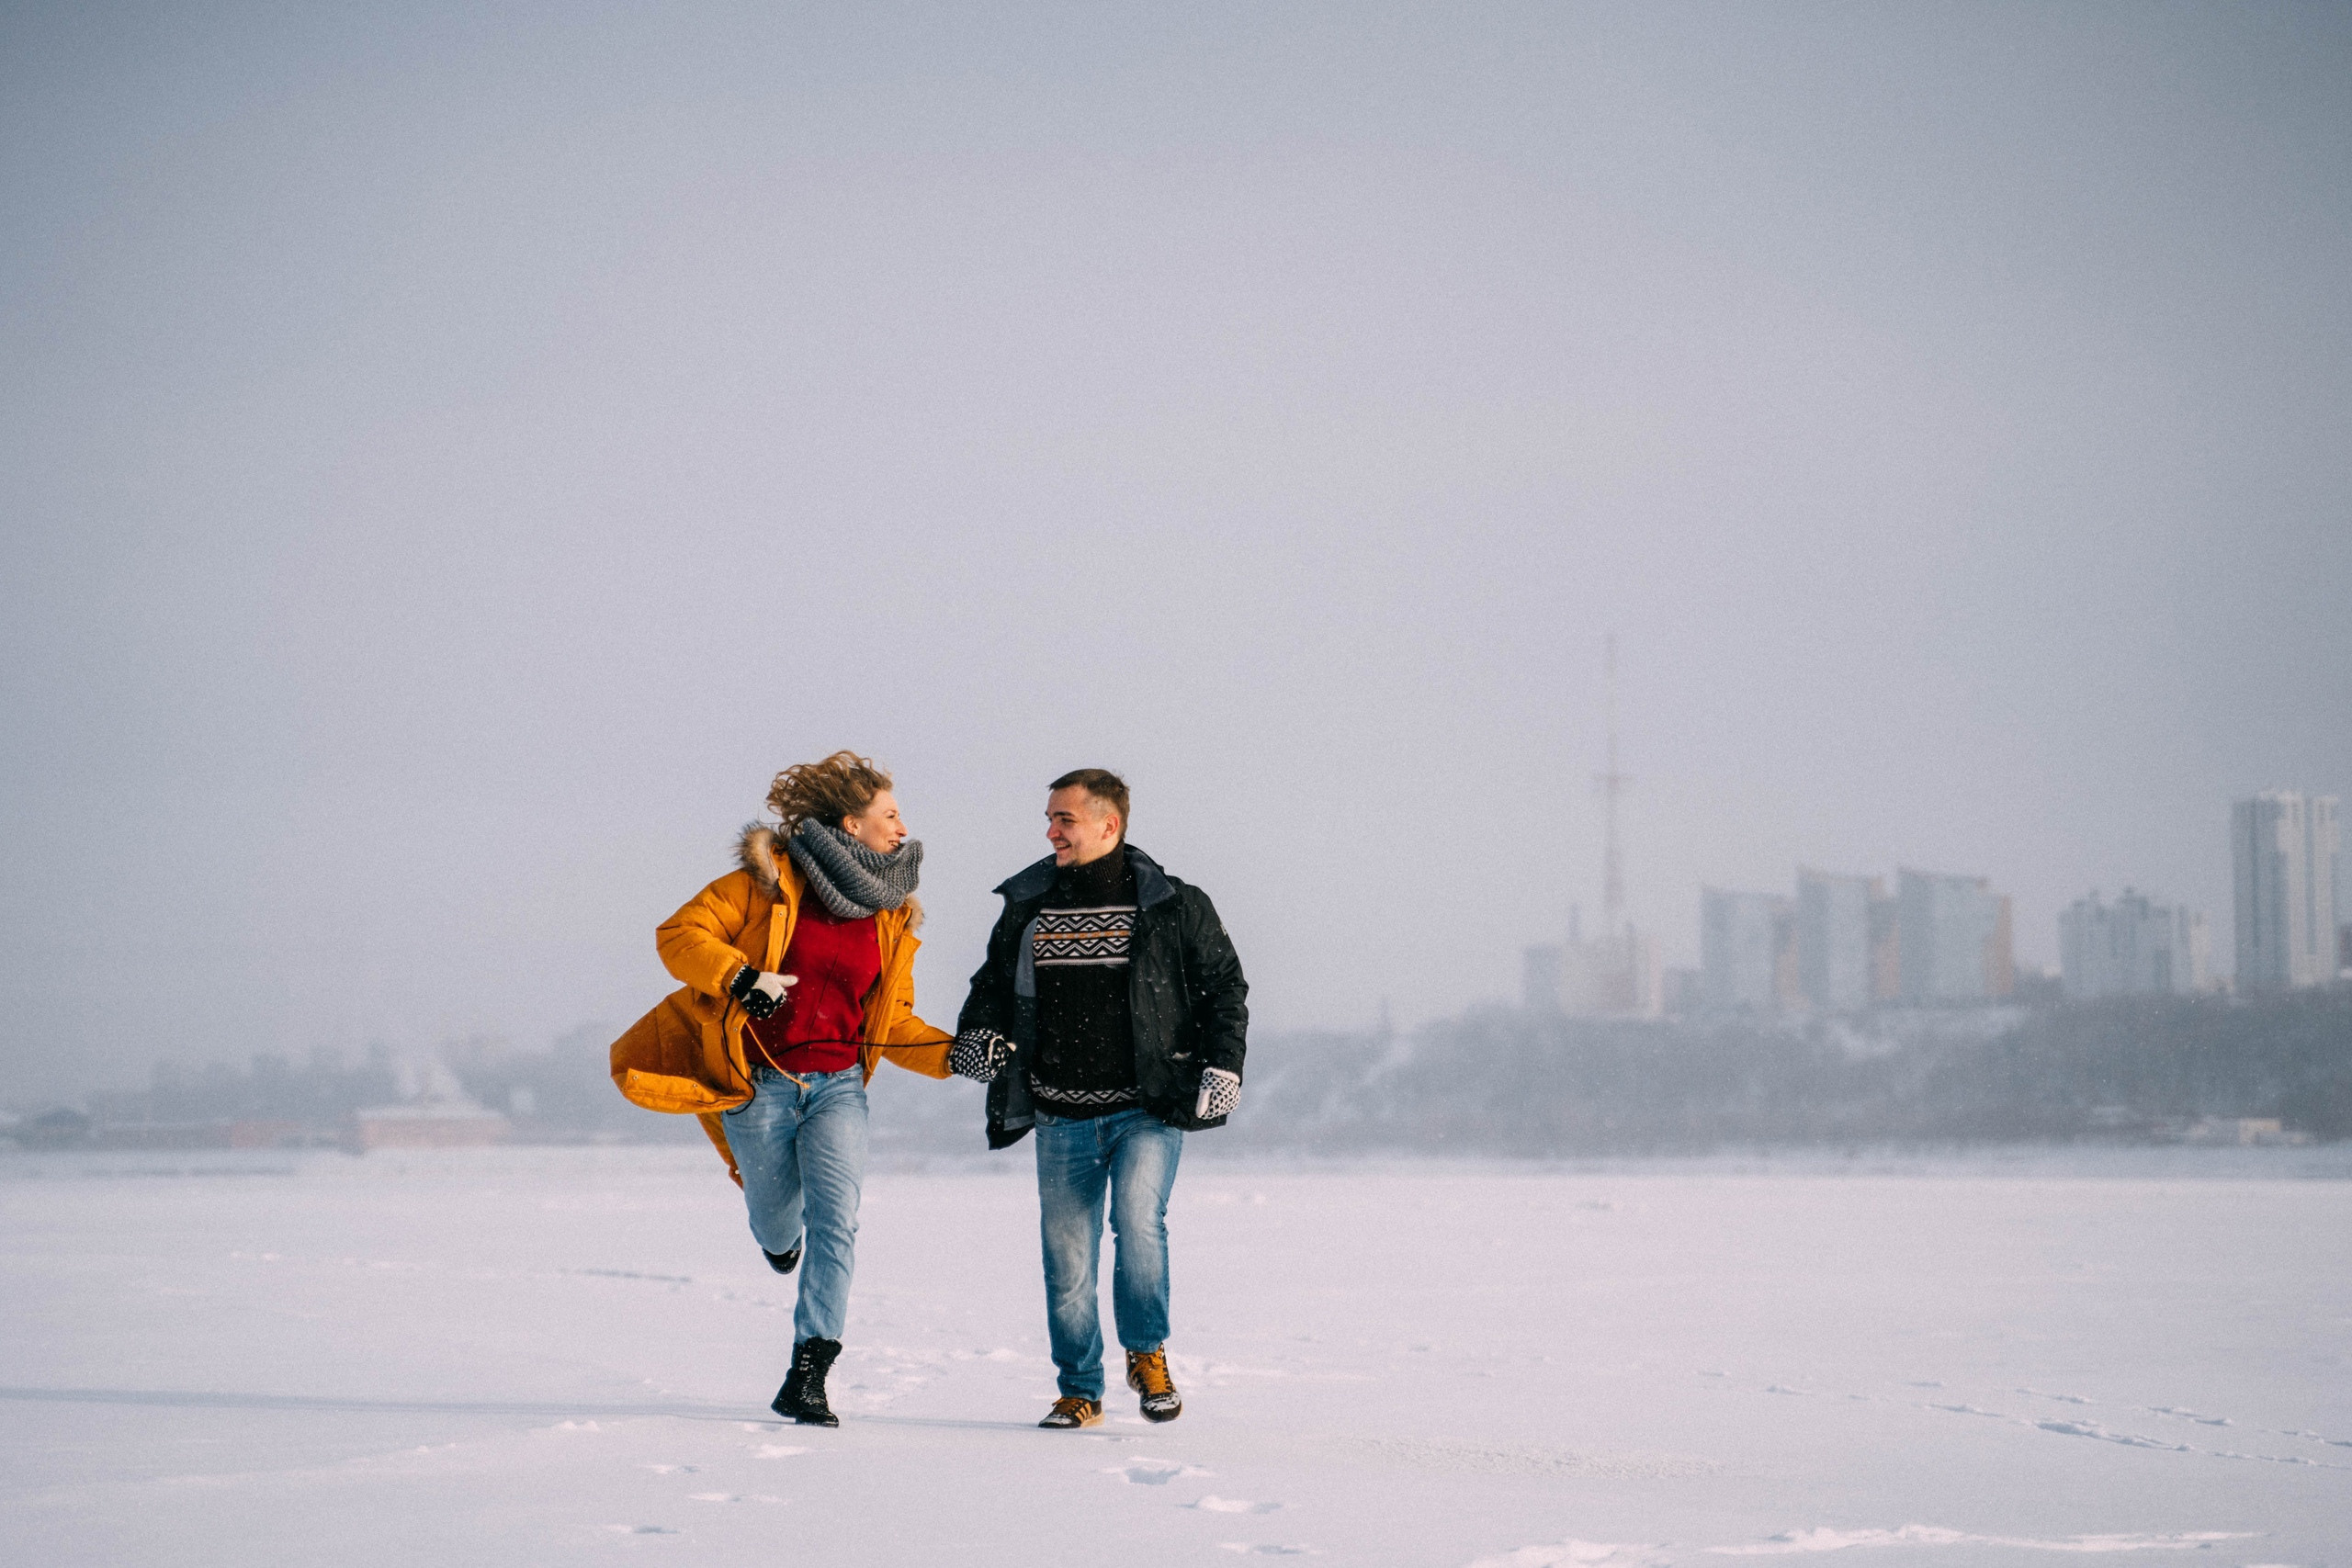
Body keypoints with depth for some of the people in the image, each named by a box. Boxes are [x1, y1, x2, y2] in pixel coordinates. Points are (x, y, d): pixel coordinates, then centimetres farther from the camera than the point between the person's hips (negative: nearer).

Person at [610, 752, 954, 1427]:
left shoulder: (892, 915, 8)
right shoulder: (768, 880, -6)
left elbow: (892, 1022, 12)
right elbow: (680, 933, -9)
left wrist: (953, 1055, -3)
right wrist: (740, 977, -24)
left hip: (838, 1086, 2)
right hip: (760, 1084, -2)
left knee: (835, 1220, -16)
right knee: (778, 1220, 12)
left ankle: (807, 1376, -15)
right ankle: (779, 1233, 53)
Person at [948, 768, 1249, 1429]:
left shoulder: (1175, 907, -1)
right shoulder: (1027, 907, 7)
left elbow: (1224, 985, 6)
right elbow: (995, 983, 19)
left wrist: (1223, 1063, -6)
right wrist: (979, 1031, -2)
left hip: (1149, 1109, -3)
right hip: (1062, 1117, 3)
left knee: (1138, 1220, -21)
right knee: (1066, 1256, 3)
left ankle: (1147, 1351, 3)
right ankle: (1080, 1392, 19)